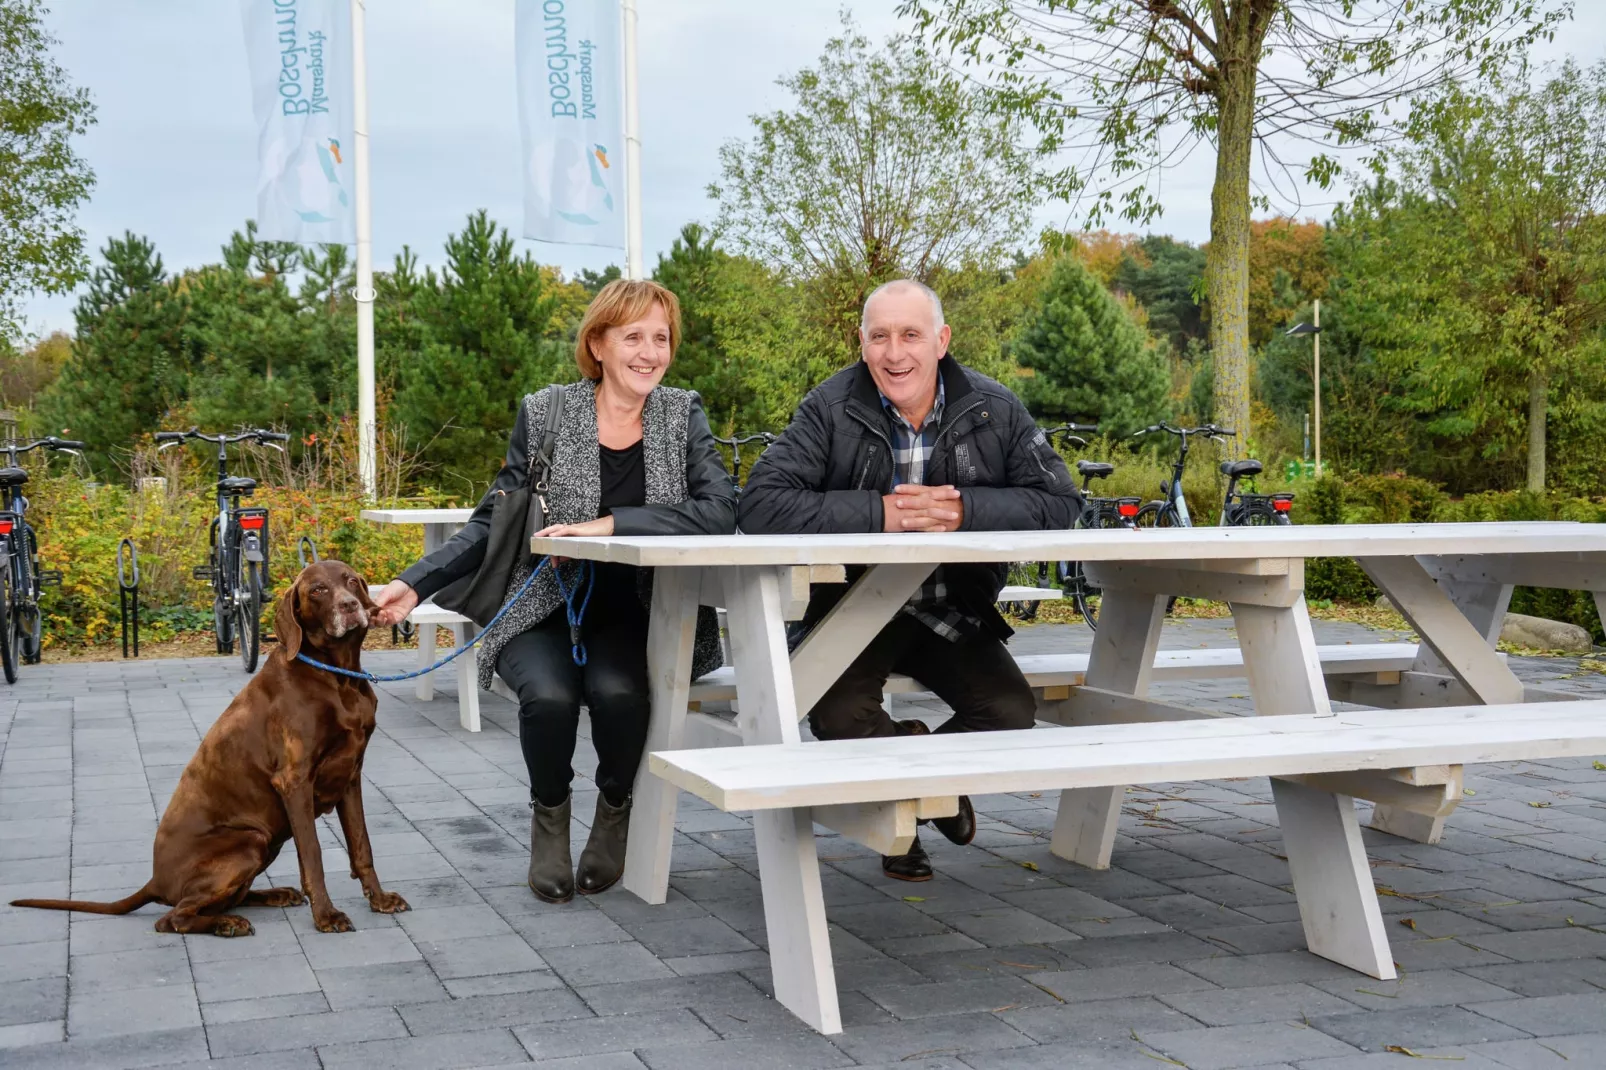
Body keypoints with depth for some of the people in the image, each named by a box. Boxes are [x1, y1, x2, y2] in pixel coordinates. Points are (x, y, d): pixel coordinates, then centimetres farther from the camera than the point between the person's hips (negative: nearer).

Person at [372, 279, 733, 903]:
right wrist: (413, 585, -7)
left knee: (617, 692, -30)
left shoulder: (683, 414, 2)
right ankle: (549, 814, 5)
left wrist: (612, 523, -25)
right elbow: (495, 523, 5)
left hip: (634, 616, 0)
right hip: (543, 611, 0)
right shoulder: (544, 413, 1)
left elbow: (720, 512, -14)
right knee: (549, 695, -29)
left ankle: (616, 810, 4)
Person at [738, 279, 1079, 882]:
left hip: (955, 611, 3)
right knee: (840, 717, -26)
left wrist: (966, 509, -21)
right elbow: (761, 505, -21)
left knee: (1011, 715, -15)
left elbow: (1059, 500, -5)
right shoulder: (831, 409, -11)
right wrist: (878, 512, -28)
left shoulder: (995, 410, -3)